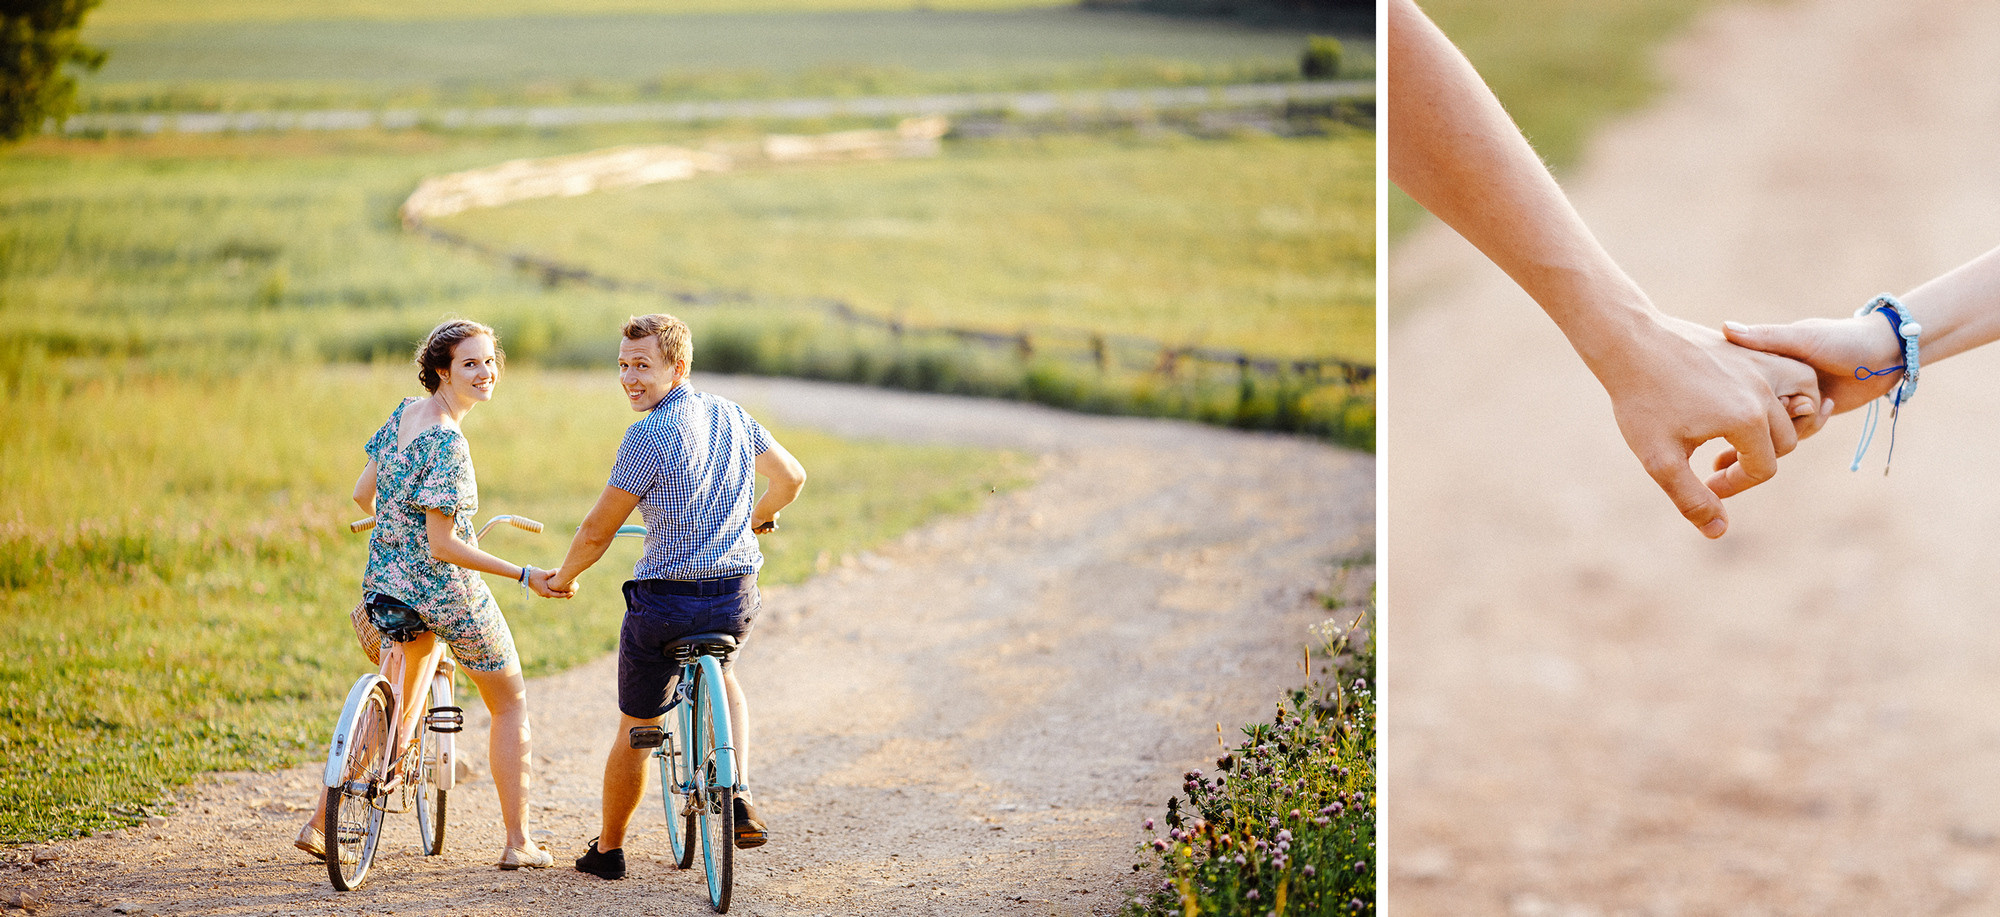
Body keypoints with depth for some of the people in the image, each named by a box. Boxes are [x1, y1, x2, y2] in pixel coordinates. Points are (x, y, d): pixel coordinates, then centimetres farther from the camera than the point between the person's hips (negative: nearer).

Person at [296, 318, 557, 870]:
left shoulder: (404, 413, 1)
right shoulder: (448, 443, -24)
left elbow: (363, 492, 12)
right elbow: (443, 546, -24)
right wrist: (524, 575, -23)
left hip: (387, 588, 8)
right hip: (445, 592, -8)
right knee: (510, 704, 11)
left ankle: (320, 823, 18)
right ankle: (518, 843, 11)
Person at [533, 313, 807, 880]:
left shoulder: (649, 436, -15)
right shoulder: (730, 416, 5)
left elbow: (598, 530, -11)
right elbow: (791, 478, 19)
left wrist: (563, 578, 7)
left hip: (666, 602, -5)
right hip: (737, 599, 5)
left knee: (635, 729, 14)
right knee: (720, 677, 35)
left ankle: (608, 851, 28)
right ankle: (739, 796, 14)